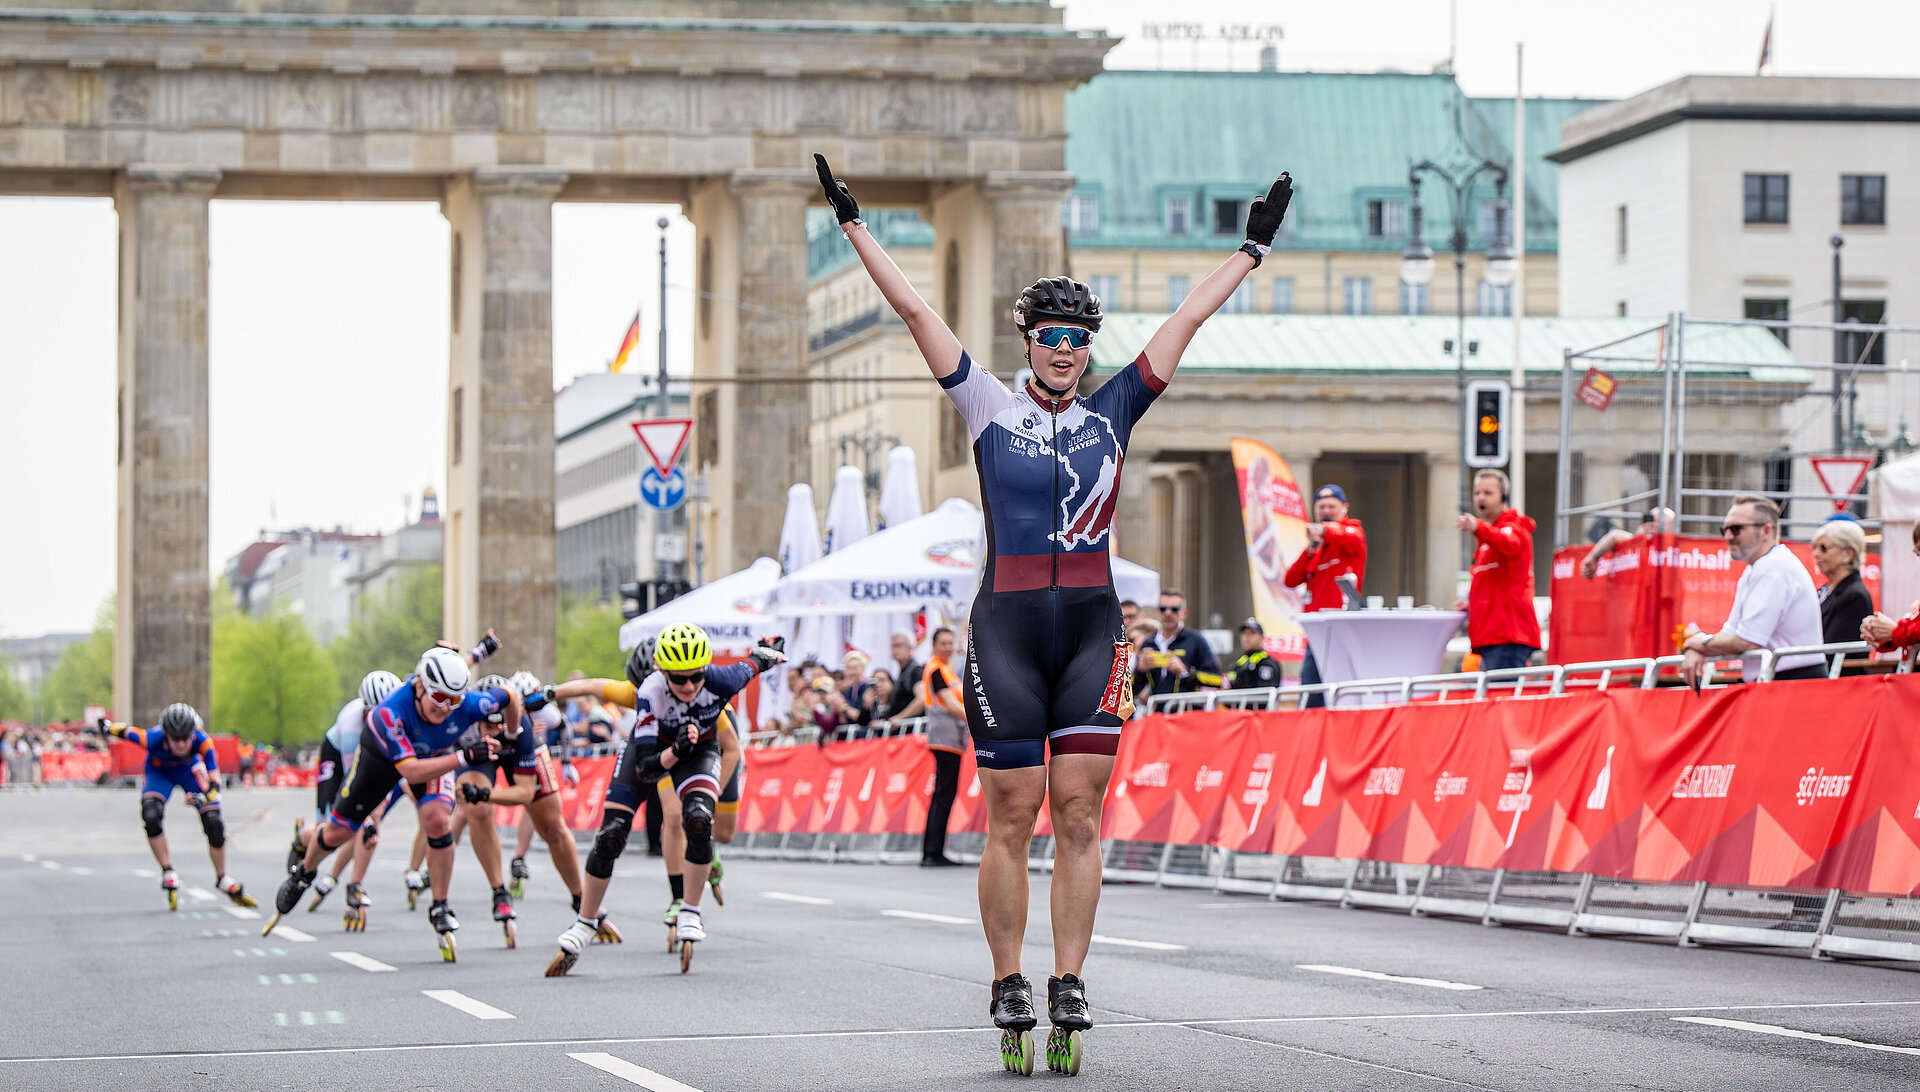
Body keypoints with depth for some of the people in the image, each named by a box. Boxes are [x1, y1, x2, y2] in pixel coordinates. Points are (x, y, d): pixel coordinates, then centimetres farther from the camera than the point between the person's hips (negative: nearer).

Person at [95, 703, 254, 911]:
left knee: (213, 822, -8)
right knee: (151, 815, -28)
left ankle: (223, 880, 16)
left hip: (189, 769, 1)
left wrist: (204, 798, -59)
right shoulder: (154, 739, -40)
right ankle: (168, 874, -9)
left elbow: (215, 782, -40)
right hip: (159, 771, -1)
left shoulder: (202, 741, -38)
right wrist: (106, 726, -4)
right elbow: (126, 731, -21)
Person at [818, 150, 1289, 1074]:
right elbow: (914, 311, 5)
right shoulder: (991, 409, 5)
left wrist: (1252, 249, 18)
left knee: (1080, 812, -1)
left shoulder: (1111, 411, 11)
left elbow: (1187, 319, 14)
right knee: (1011, 817, -1)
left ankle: (1068, 984, 1)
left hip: (1092, 627, 2)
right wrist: (854, 226, 4)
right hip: (1007, 626, -2)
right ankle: (1009, 989, 5)